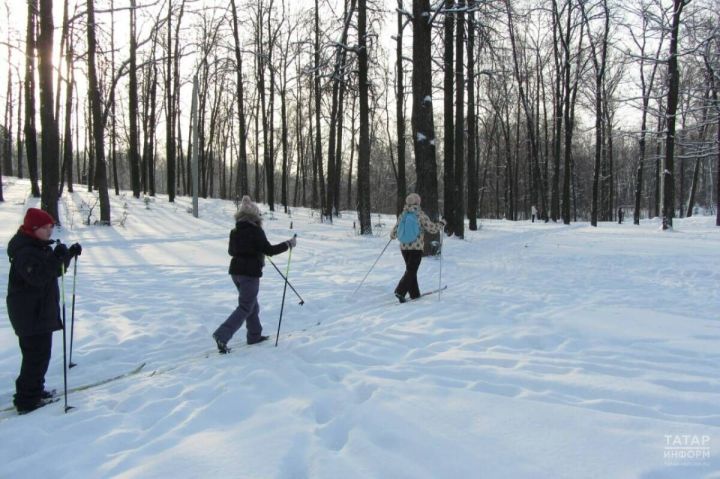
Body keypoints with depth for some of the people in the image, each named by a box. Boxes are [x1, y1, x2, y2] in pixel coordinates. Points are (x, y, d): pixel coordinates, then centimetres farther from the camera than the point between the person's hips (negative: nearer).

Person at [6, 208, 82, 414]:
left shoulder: (39, 246, 12)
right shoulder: (24, 251, -20)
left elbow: (54, 270, 19)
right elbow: (37, 277, -32)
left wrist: (69, 254, 6)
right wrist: (56, 258, -39)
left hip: (41, 311, 11)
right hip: (30, 314, -11)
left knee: (39, 353, 19)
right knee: (37, 355, -6)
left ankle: (34, 390, 32)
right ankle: (26, 401, 3)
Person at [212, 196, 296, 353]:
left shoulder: (235, 231, 6)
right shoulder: (256, 231, -13)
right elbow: (269, 250, -13)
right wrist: (288, 244, -3)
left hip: (235, 271, 8)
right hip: (250, 272, -7)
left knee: (251, 304, 20)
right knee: (245, 307, -2)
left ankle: (254, 335, 28)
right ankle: (222, 335, -14)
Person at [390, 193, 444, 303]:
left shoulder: (402, 215, 5)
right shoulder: (420, 214, -8)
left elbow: (394, 233, 8)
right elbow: (431, 228, -10)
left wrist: (392, 235, 31)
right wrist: (441, 224, 8)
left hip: (404, 247, 5)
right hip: (416, 247, -5)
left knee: (410, 270, 17)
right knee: (411, 271, -3)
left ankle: (414, 294, 21)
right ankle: (400, 291, -18)